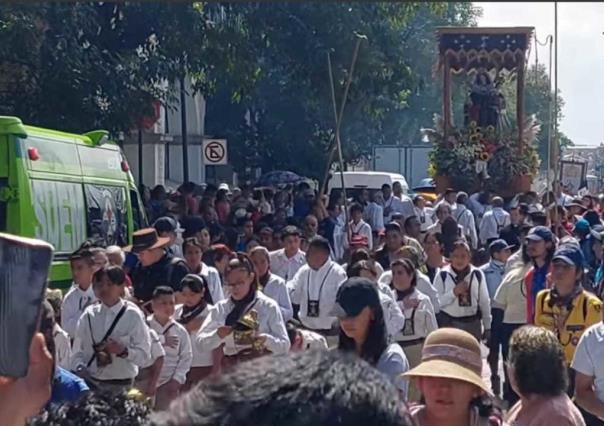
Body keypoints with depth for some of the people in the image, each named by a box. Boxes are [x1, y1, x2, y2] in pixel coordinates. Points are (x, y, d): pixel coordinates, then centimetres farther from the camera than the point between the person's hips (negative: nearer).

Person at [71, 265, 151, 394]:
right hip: (89, 382, 2)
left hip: (119, 386, -2)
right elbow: (78, 350, 5)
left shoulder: (132, 315, -4)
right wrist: (79, 368, -13)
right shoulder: (89, 315, 4)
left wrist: (123, 351, -22)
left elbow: (143, 354, -5)